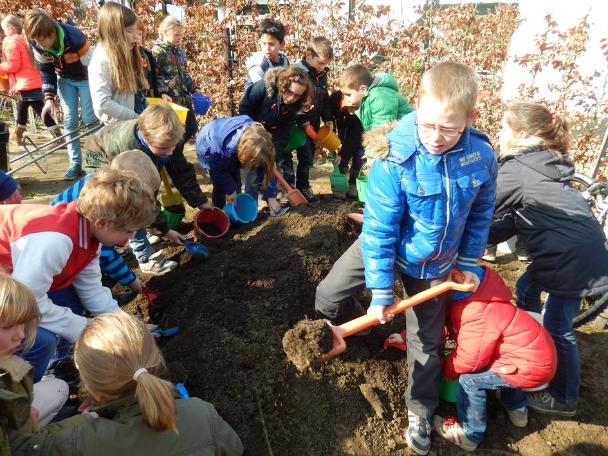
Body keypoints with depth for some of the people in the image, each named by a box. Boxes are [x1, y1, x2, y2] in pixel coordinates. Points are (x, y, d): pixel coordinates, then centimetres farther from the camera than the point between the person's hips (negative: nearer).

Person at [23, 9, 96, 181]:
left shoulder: (75, 38, -33)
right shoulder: (37, 43, -17)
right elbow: (46, 70, -3)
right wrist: (49, 97, -13)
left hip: (85, 78, -4)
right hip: (64, 79, 4)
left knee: (89, 118, -10)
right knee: (69, 120, -1)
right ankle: (75, 162, 6)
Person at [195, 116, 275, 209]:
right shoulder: (229, 148, -45)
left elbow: (263, 169, -21)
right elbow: (217, 169, -24)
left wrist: (270, 196, -21)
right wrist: (230, 189, -21)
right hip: (208, 146, -5)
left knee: (236, 184, 5)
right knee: (220, 186, -9)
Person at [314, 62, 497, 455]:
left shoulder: (481, 156, -19)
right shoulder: (395, 156, -29)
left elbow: (481, 213, -1)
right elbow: (379, 229, -24)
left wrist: (470, 262, 3)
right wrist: (380, 292, -21)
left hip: (435, 262, 2)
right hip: (386, 245, -1)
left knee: (427, 342, 13)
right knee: (328, 299, -7)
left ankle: (420, 412, 39)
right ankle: (362, 323, 32)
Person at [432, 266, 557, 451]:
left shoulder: (475, 313, -28)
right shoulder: (469, 299, 3)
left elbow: (470, 359, -23)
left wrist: (444, 370, -2)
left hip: (533, 365, -10)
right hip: (540, 351, 10)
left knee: (469, 380, -12)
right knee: (488, 363, 33)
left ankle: (470, 435, 9)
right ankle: (517, 409, 47)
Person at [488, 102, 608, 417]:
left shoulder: (516, 169, -16)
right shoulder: (542, 164, 12)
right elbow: (516, 220, 11)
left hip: (576, 257, -10)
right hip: (572, 249, 10)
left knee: (557, 328, 4)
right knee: (526, 288, 24)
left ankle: (564, 399, 22)